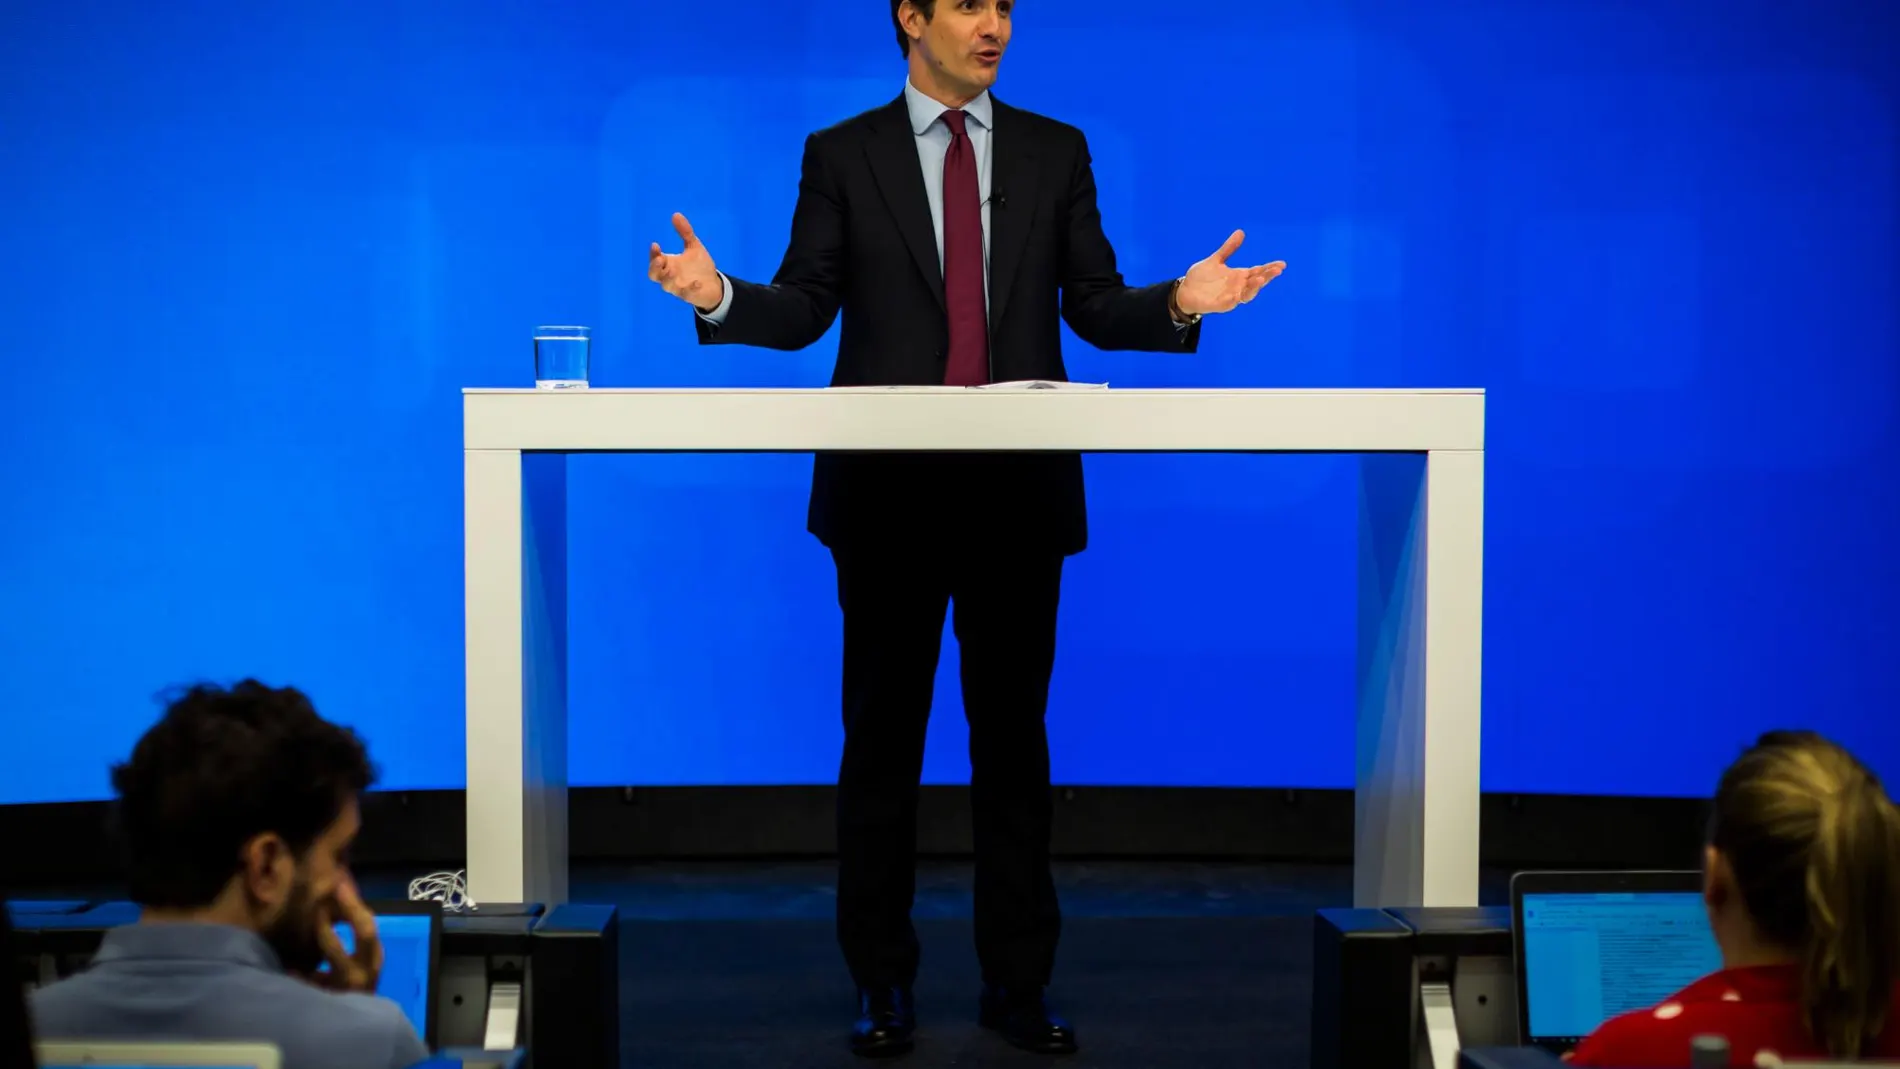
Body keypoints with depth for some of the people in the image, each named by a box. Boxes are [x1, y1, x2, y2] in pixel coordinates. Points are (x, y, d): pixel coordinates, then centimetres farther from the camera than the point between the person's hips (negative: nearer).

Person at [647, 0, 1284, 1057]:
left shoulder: (1057, 153, 9)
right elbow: (804, 308, 1)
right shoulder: (842, 155, 5)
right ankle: (884, 983, 14)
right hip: (889, 489, -1)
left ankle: (1018, 981, 14)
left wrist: (1182, 303, -12)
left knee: (1014, 733, 5)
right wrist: (721, 296, -17)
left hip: (1020, 489, 1)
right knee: (882, 736, 4)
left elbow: (1096, 306, 6)